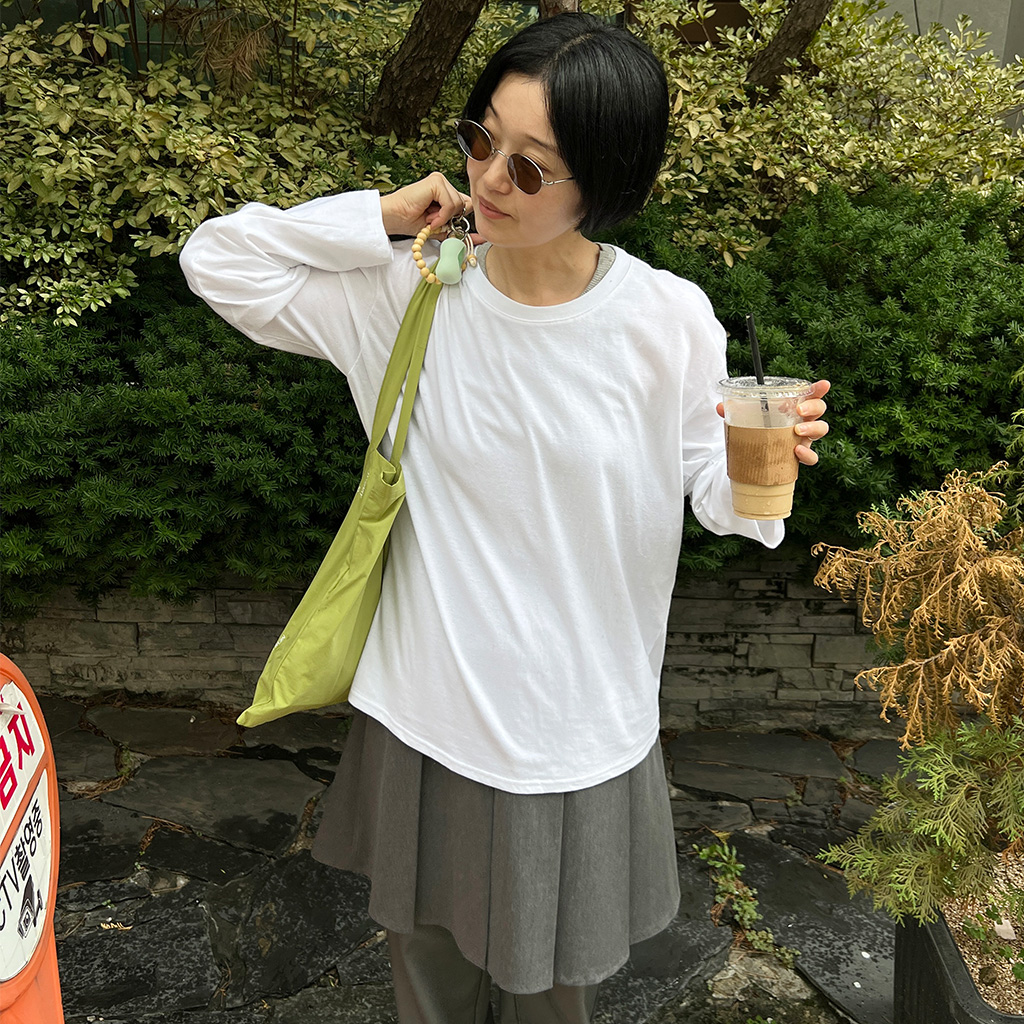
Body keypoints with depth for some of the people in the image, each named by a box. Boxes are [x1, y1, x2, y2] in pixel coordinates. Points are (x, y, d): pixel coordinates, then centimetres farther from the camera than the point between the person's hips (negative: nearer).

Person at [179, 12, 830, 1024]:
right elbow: (215, 258, -5)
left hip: (581, 732, -1)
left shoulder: (670, 322, -15)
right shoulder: (409, 294, -11)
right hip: (426, 714, 2)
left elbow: (711, 490, -4)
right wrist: (383, 218, -14)